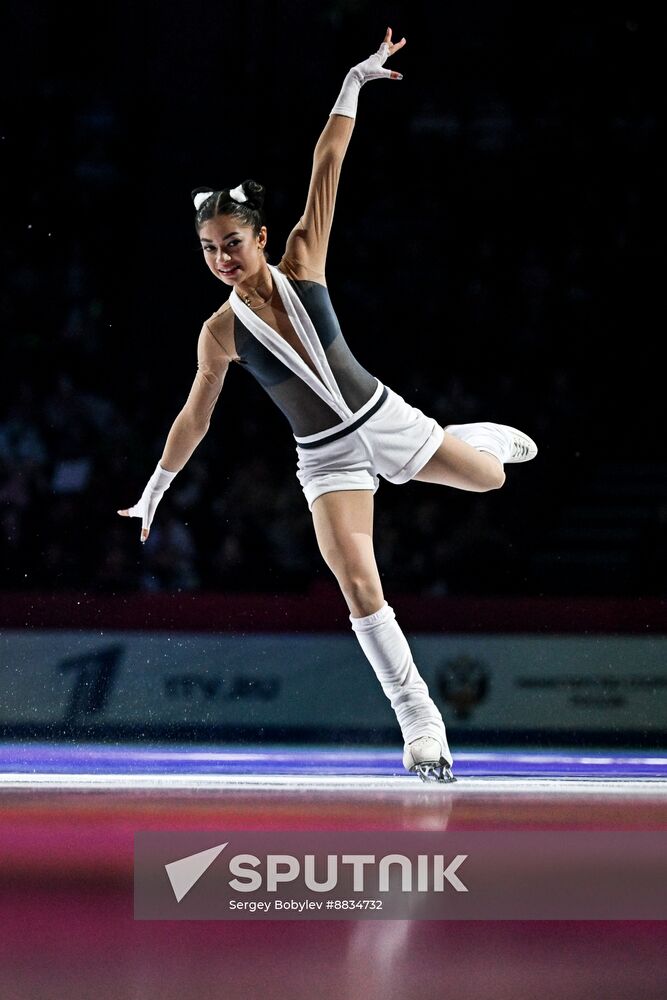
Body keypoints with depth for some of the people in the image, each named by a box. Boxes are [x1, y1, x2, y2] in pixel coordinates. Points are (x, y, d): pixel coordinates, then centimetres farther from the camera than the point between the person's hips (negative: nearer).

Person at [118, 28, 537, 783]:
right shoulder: (220, 334, -10)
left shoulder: (301, 264, -10)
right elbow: (194, 417, 4)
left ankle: (489, 435, 53)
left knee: (491, 478, 13)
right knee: (359, 586, -15)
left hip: (383, 418, 2)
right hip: (326, 459, -1)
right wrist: (155, 492, 9)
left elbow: (328, 165, -13)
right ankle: (419, 721, -9)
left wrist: (353, 85, -18)